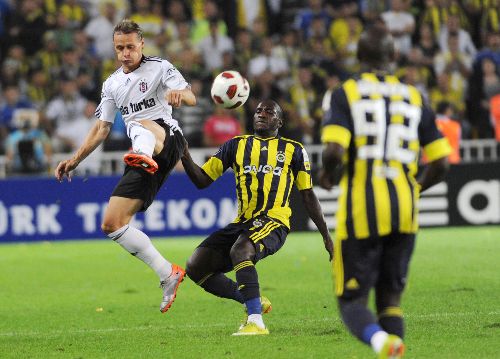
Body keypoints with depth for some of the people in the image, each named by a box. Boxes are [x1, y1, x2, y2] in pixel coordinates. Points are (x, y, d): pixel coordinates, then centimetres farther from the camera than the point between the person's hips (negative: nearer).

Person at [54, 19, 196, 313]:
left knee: (142, 123, -40)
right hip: (145, 163, 6)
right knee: (112, 224, -4)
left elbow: (191, 99, -13)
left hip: (169, 142, -6)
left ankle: (142, 155, -77)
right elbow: (102, 129, 27)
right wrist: (74, 161, 20)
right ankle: (169, 275, -2)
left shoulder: (160, 68, 3)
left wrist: (179, 94, -37)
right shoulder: (112, 84, 21)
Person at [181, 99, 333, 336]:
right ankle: (254, 301, 8)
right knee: (195, 267, -8)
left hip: (273, 221, -5)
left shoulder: (293, 150, 13)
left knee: (240, 251, -36)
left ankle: (256, 322, -35)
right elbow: (202, 180, 14)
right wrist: (185, 157, -5)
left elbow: (308, 195, 16)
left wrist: (326, 237, 13)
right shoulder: (236, 146, 18)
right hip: (242, 223, 5)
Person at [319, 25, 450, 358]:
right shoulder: (414, 99, 10)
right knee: (390, 297, 16)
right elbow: (440, 163, 8)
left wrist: (329, 176, 6)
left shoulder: (346, 94, -1)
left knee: (352, 301, 2)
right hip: (404, 211, 3)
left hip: (361, 209, -3)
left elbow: (334, 152, -15)